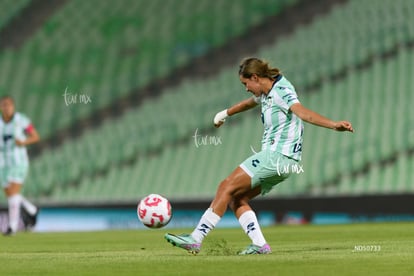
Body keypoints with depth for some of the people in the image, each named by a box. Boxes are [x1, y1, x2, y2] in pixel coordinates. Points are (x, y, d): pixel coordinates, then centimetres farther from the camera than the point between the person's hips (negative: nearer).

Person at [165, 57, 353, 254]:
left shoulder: (282, 92, -14)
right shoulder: (265, 94, 15)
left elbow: (303, 112, -29)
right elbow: (248, 103, 37)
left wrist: (333, 125, -46)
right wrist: (225, 114, 57)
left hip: (277, 155, -10)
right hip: (275, 158, 10)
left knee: (227, 187, -10)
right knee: (237, 199, 5)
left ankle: (195, 239, -10)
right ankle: (259, 244, -6)